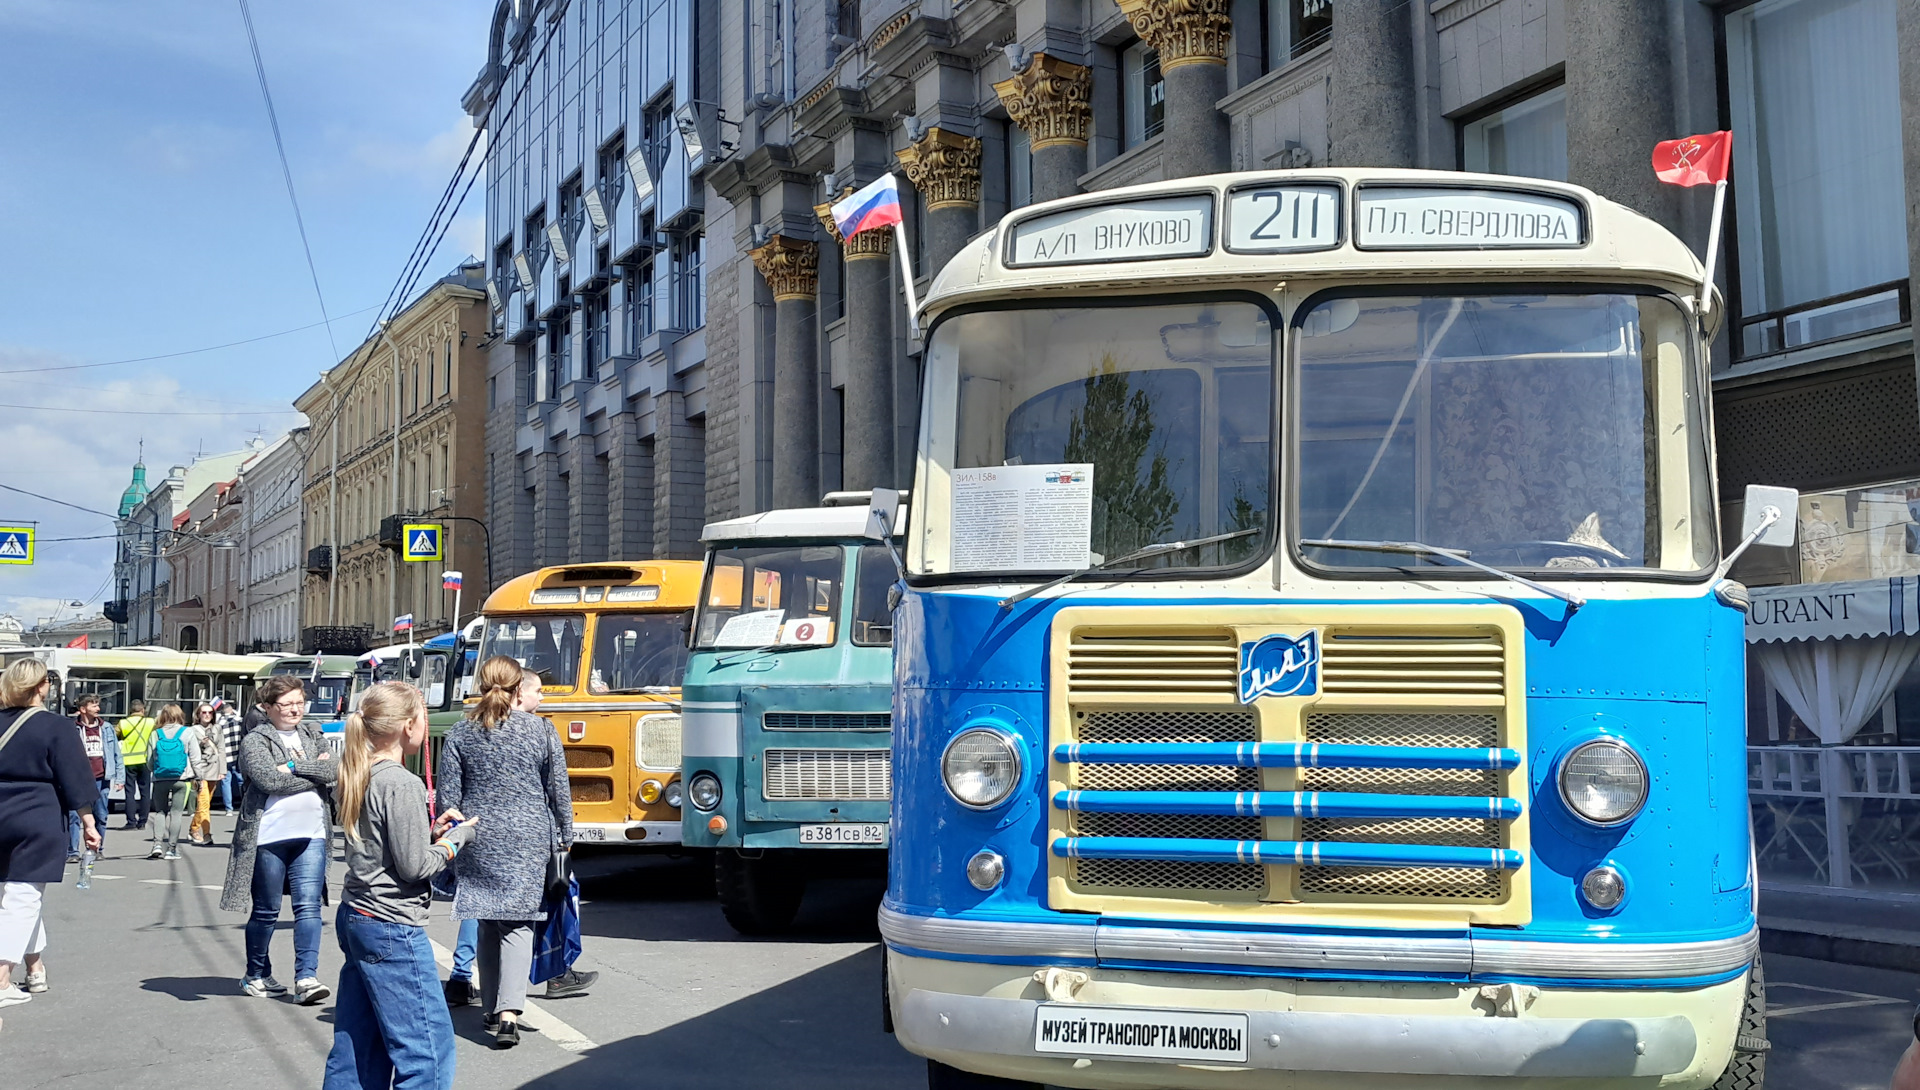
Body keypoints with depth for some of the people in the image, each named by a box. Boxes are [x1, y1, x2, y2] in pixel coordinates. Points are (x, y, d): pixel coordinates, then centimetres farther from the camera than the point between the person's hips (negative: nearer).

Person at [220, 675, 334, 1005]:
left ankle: (306, 978, -7)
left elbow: (336, 772, -2)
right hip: (269, 837, -3)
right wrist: (315, 773, -9)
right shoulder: (255, 740, -2)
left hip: (311, 835, 4)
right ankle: (256, 976, 24)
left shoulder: (313, 735, 13)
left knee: (308, 906, -5)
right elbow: (269, 779, -18)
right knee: (266, 912, 8)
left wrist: (295, 766, -13)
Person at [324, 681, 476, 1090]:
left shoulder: (358, 776, 9)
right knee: (428, 1046, -5)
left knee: (355, 1045, 14)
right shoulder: (402, 784, -18)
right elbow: (414, 865, -16)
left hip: (354, 917, 10)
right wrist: (456, 839, -2)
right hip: (393, 927, -10)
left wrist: (431, 830, 10)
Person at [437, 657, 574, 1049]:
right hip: (528, 840, -2)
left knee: (487, 924, 14)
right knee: (518, 923, -2)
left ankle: (492, 1010, 21)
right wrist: (565, 836, 14)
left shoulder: (460, 734, 1)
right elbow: (558, 790, 3)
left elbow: (448, 796, 2)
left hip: (479, 841, 2)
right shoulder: (540, 730, -2)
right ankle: (509, 1012, -18)